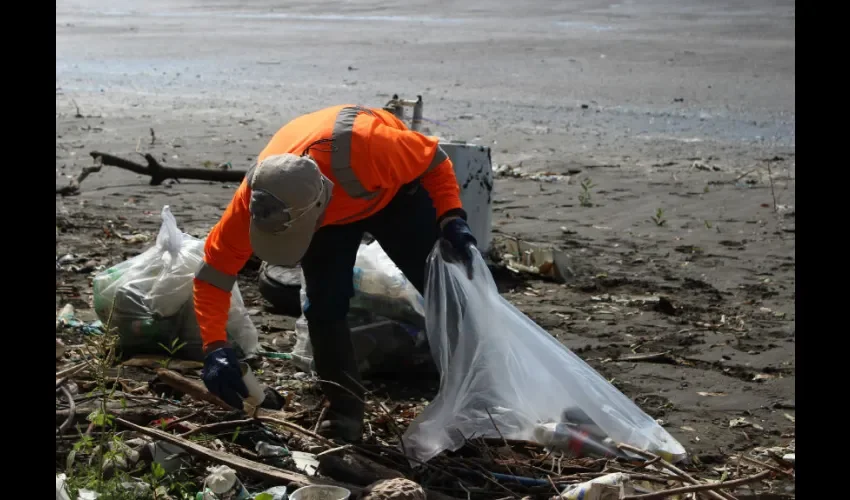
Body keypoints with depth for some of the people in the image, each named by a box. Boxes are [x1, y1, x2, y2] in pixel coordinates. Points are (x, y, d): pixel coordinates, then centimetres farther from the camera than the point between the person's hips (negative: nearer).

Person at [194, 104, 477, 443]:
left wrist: (451, 219, -38)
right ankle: (344, 412, 1)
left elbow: (435, 160, -27)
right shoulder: (256, 195, -37)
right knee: (325, 307, -14)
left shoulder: (366, 148, -48)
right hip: (327, 216, 2)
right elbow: (214, 270, -27)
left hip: (394, 191, -1)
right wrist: (216, 348, -37)